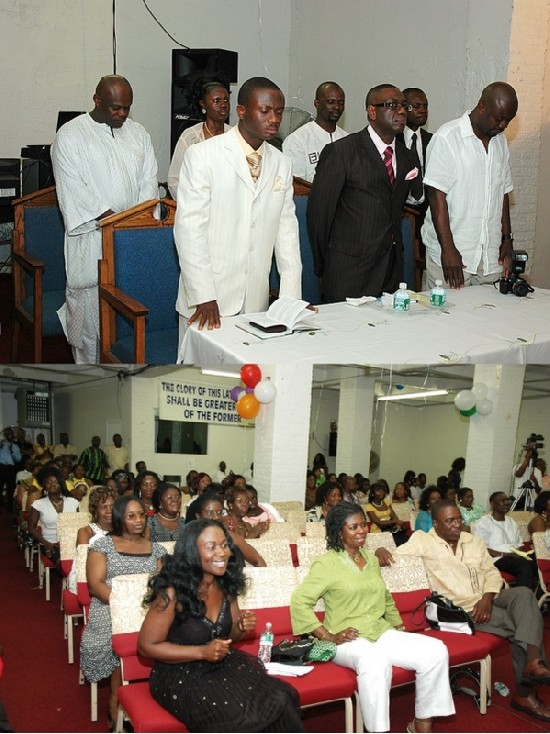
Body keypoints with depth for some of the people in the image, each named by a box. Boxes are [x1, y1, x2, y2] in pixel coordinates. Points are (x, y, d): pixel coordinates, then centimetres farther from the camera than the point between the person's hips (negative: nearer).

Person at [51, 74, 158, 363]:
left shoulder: (138, 133, 13)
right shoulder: (70, 135, -3)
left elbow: (149, 179, 9)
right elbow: (73, 188, -11)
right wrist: (111, 217, -20)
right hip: (92, 238, -4)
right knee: (90, 309, -1)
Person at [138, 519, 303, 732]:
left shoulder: (226, 585, 1)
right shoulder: (173, 592, -18)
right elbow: (147, 646, -13)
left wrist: (241, 628, -8)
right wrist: (202, 652, -20)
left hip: (224, 664, 6)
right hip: (180, 675, -6)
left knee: (282, 700, -18)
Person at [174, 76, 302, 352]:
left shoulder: (282, 164, 9)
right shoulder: (202, 156, -7)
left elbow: (286, 229, 10)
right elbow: (189, 227, -12)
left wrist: (291, 297, 2)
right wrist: (204, 297, -18)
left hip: (256, 302, 4)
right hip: (208, 300, -4)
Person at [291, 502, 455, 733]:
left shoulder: (371, 559, 18)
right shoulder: (326, 563, -5)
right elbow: (299, 601, -11)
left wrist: (399, 625, 17)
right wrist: (328, 637, -15)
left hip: (381, 633, 7)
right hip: (348, 640, -7)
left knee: (436, 650, -15)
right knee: (375, 662, -41)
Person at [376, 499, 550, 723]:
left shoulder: (473, 541, 13)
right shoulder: (423, 541, -3)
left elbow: (491, 572, 12)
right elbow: (395, 556, -10)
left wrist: (487, 598, -7)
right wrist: (381, 550, -35)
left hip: (486, 601, 6)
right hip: (460, 610, -5)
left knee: (524, 593, -24)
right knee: (522, 623, -21)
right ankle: (526, 690, -14)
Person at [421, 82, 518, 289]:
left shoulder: (500, 141, 15)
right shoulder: (447, 138, -7)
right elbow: (436, 196, -13)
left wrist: (507, 239, 15)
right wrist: (448, 249, -17)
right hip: (450, 254, -6)